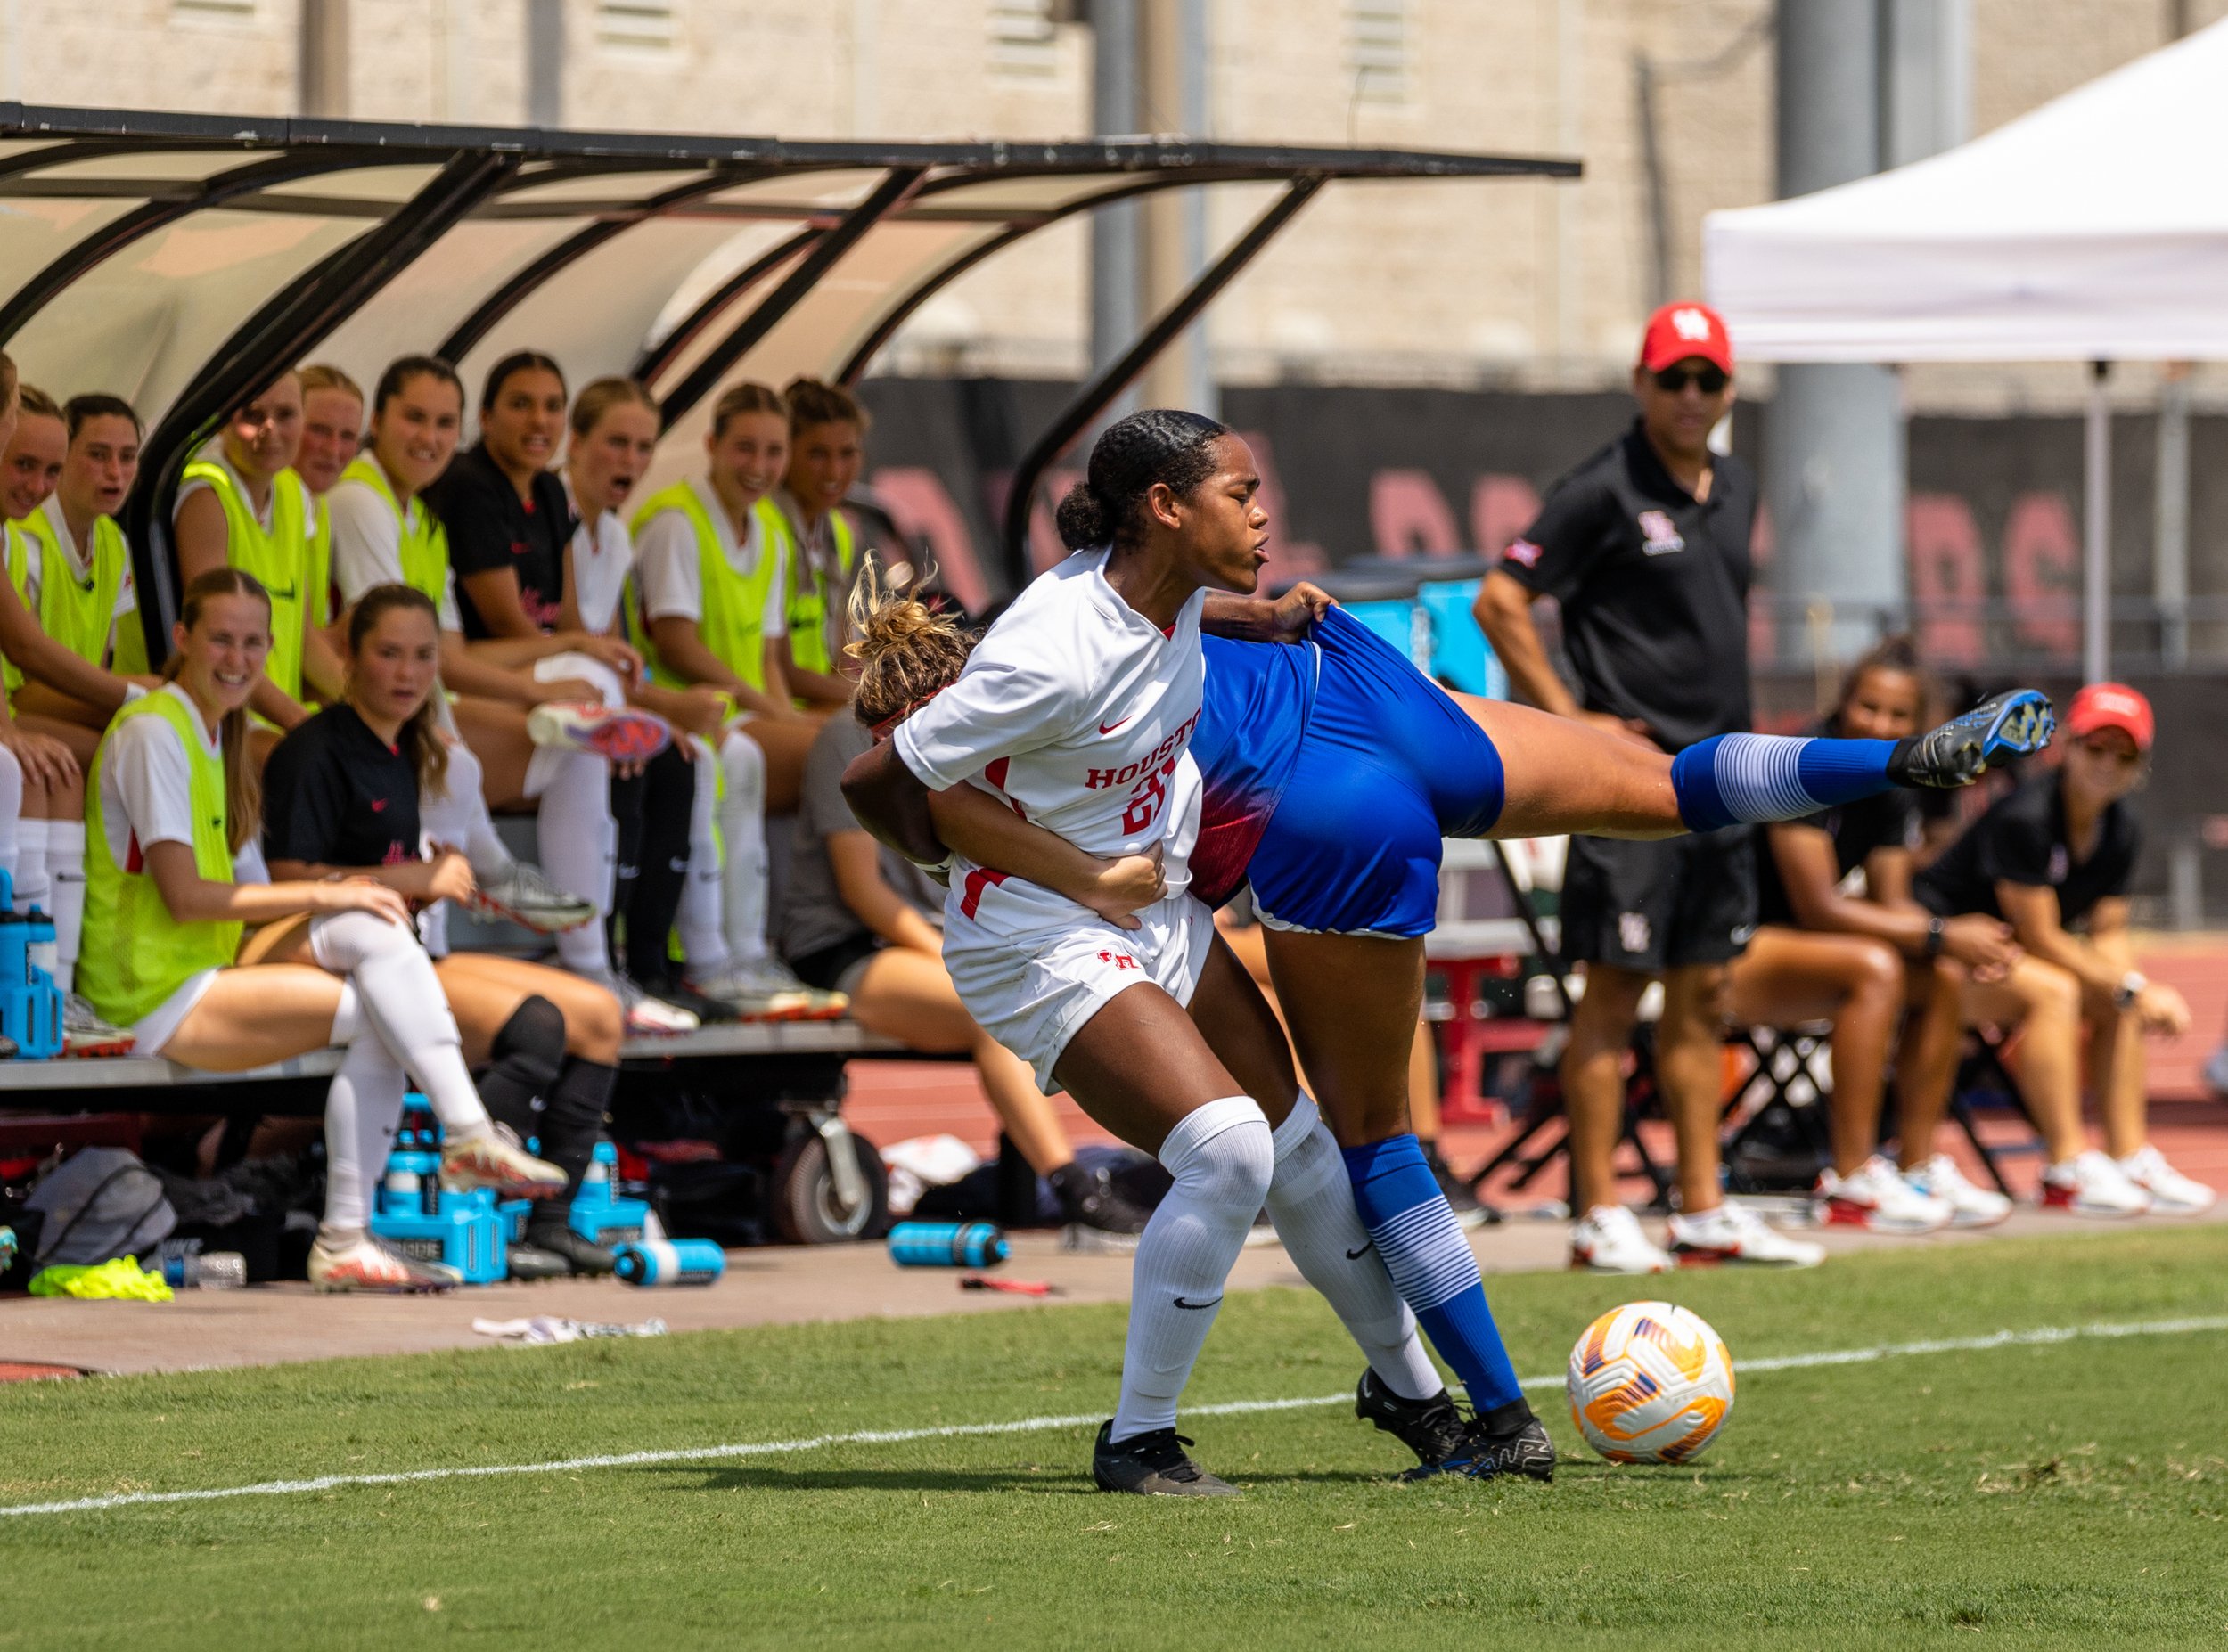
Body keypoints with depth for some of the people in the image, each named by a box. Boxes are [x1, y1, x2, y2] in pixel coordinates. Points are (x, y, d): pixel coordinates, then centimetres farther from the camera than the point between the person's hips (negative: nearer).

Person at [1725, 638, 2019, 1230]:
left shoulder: (1892, 795, 6)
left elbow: (1892, 906, 7)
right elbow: (1817, 906, -24)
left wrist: (1964, 940, -15)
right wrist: (1940, 934, -23)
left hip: (1789, 946, 9)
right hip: (1724, 954, -9)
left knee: (1945, 975, -3)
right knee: (1874, 967, -30)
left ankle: (1918, 1165, -1)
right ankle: (1851, 1181, -30)